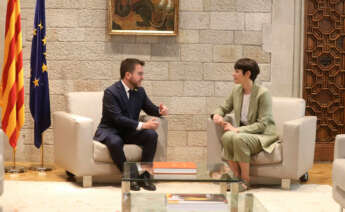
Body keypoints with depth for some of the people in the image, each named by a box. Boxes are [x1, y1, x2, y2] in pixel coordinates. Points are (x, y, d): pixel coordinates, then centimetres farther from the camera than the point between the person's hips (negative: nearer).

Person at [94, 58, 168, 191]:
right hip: (110, 130, -6)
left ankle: (144, 176, -17)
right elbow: (117, 118, -28)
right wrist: (142, 125, -35)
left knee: (151, 135, -20)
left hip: (129, 131, 6)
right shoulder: (111, 92, -19)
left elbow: (150, 108, 14)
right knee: (115, 142, -39)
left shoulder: (140, 91, 3)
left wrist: (160, 111, -12)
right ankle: (130, 176, -22)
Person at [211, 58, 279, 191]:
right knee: (226, 137, -29)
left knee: (239, 138, -36)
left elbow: (262, 124, -17)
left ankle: (245, 180, -19)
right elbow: (224, 108, 19)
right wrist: (217, 114, -7)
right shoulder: (236, 90, 5)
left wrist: (238, 130, -24)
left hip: (263, 135, -5)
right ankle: (237, 176, -14)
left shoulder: (262, 93, -15)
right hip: (242, 132, 5)